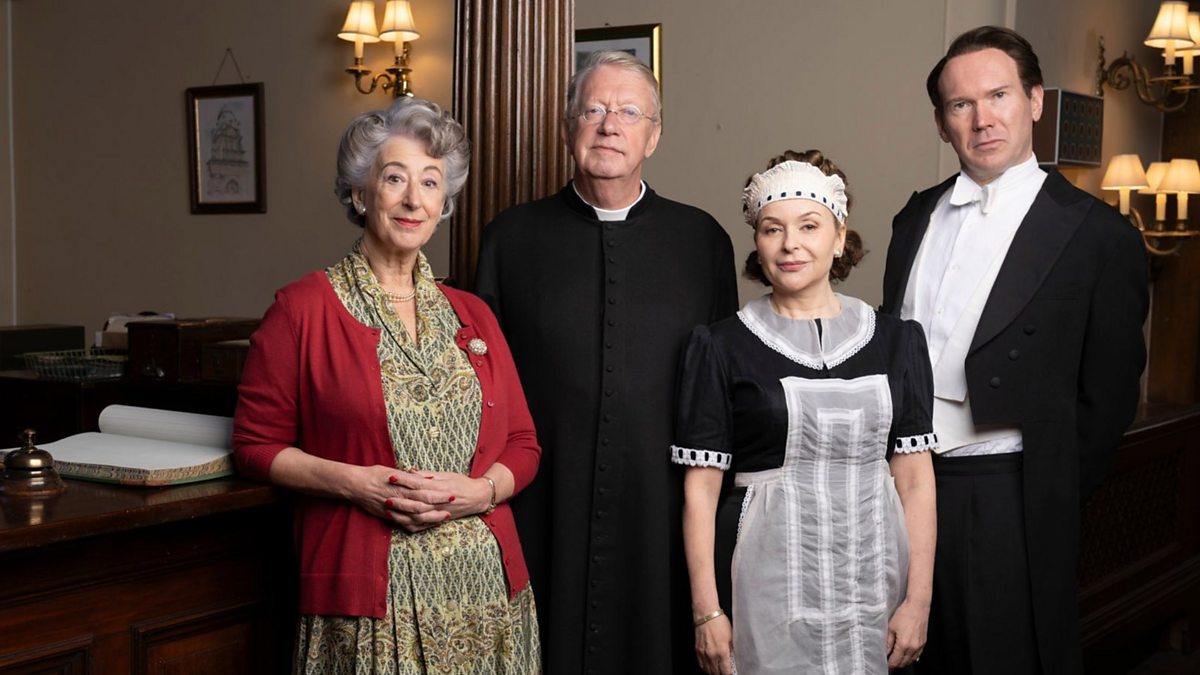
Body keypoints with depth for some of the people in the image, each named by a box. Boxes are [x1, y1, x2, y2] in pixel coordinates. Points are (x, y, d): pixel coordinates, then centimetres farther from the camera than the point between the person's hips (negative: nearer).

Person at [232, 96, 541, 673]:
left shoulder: (471, 316, 11)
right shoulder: (304, 309, -1)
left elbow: (522, 446, 13)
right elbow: (256, 444, 1)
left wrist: (481, 490, -8)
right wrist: (351, 481, -13)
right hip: (368, 593, -3)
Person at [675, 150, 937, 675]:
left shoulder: (896, 341, 6)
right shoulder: (721, 348, -1)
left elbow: (915, 478, 4)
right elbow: (700, 488, -2)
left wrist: (918, 600, -3)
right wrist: (707, 612, -7)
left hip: (875, 585, 2)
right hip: (766, 591, -2)